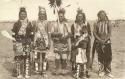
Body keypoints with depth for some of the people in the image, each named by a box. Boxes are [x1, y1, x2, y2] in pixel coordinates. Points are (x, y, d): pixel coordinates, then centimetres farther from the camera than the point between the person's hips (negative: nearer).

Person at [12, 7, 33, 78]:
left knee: (27, 57, 2)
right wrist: (14, 43, -3)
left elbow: (31, 34, 14)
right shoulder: (16, 24, 5)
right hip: (18, 42, -2)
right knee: (18, 57, -6)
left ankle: (27, 73, 11)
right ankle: (19, 73, 3)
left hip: (27, 42, 2)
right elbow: (13, 35, 4)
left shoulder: (29, 24, 11)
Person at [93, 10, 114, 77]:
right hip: (99, 42, 1)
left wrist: (105, 40, -15)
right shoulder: (96, 24, 4)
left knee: (108, 57, -4)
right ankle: (101, 71, 17)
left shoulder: (108, 23, 2)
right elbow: (94, 33, -1)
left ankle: (108, 72, 8)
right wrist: (100, 40, -13)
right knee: (100, 57, 5)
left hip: (107, 42, 0)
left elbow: (109, 33, -2)